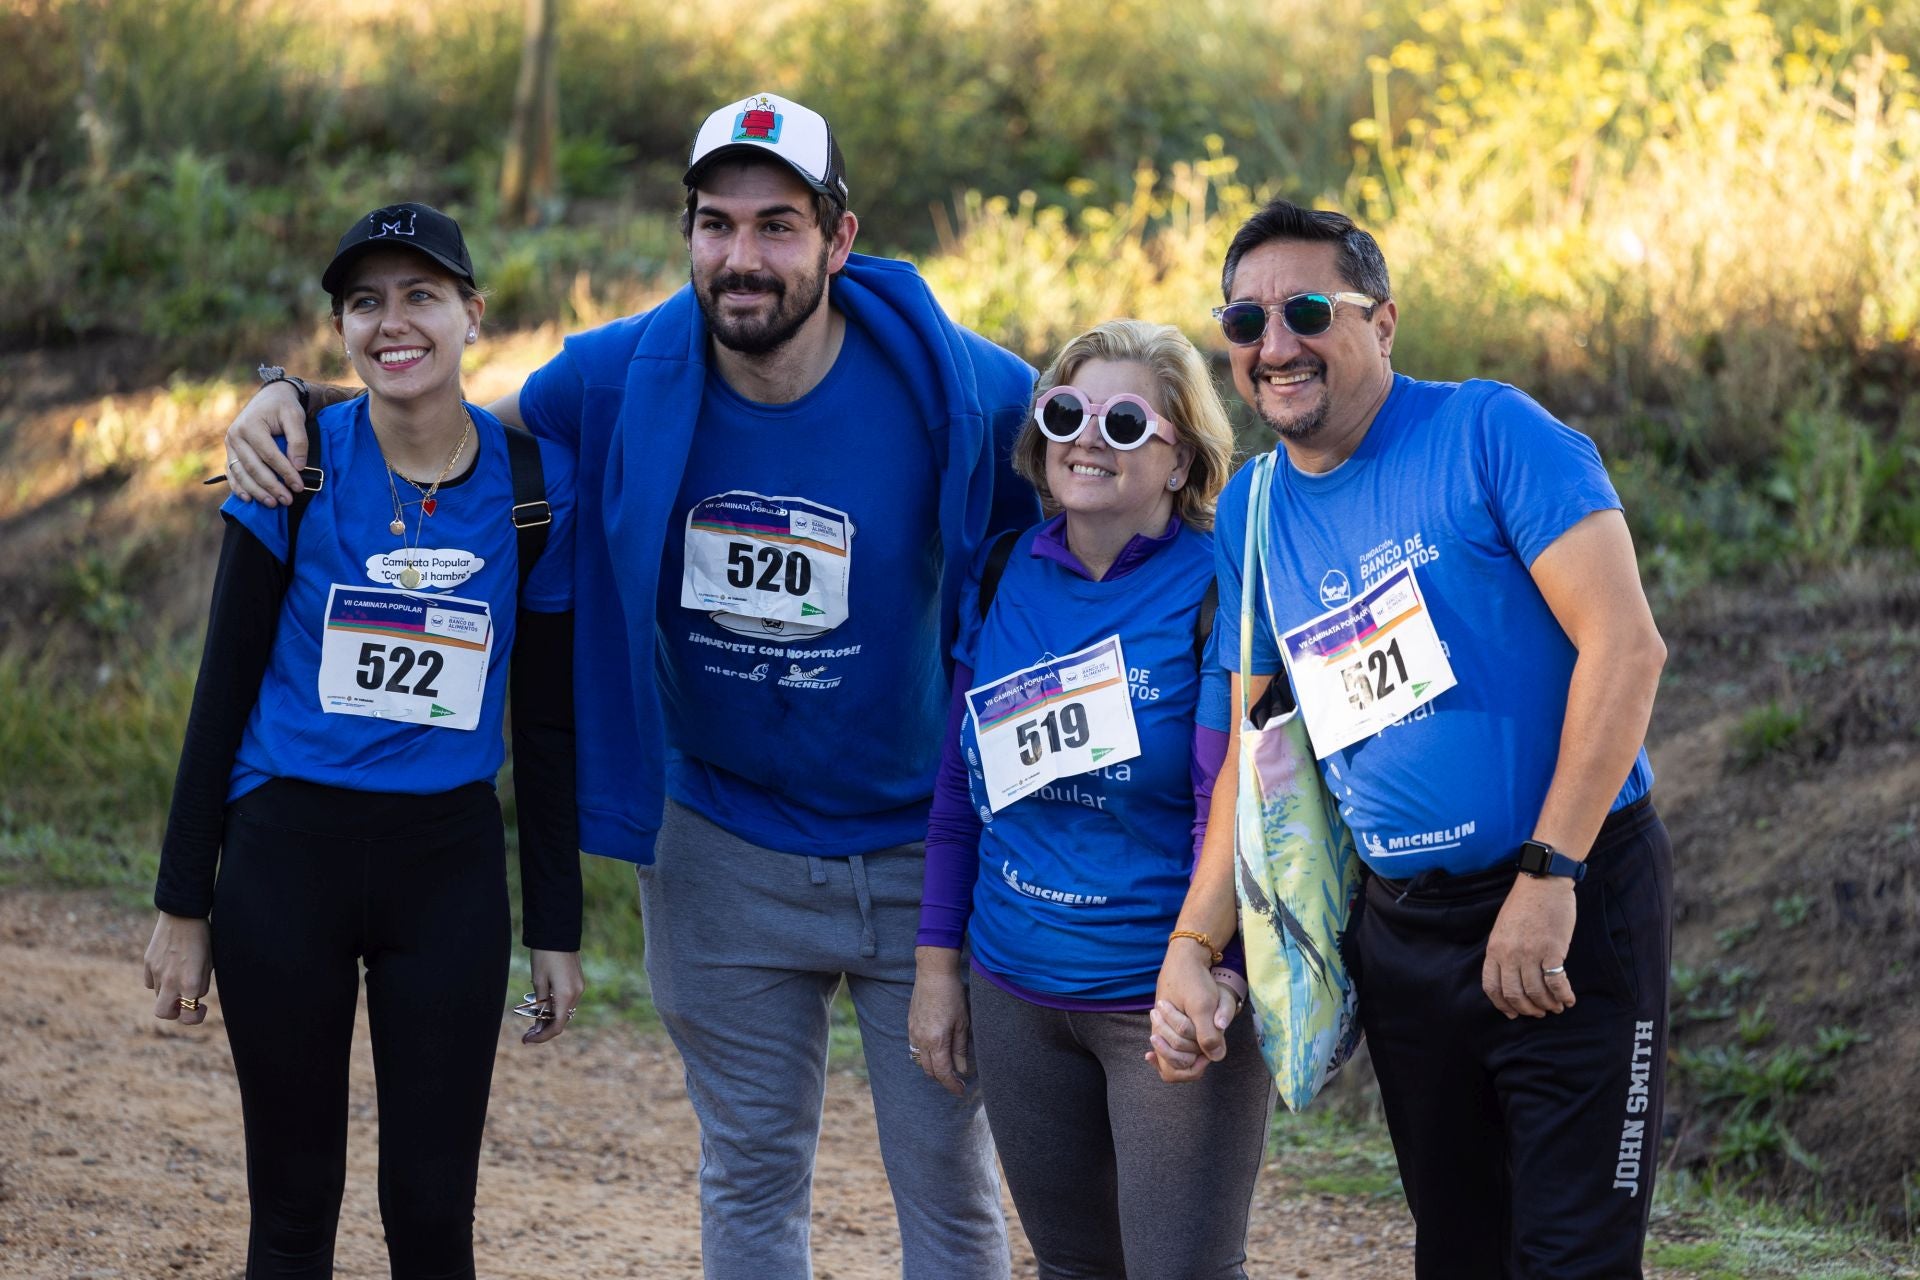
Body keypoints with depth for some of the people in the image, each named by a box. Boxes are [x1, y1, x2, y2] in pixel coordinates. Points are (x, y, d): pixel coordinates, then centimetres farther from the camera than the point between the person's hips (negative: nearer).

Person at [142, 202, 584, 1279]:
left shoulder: (536, 484, -1)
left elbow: (547, 719, 5)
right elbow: (225, 689, 0)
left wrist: (558, 927, 6)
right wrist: (184, 903, -1)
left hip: (450, 864, 1)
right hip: (286, 854, -1)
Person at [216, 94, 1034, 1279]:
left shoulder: (962, 391, -17)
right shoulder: (623, 378, -9)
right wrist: (286, 405, -7)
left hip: (919, 854, -2)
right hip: (721, 853, 3)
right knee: (751, 1182, 14)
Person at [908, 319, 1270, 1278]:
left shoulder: (1217, 593, -10)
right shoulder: (1002, 579, 6)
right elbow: (961, 784, 12)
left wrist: (1209, 969, -24)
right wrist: (937, 961, 10)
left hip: (1168, 999, -5)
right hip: (1017, 998, 5)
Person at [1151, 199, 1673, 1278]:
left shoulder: (1488, 433, -10)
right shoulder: (1252, 511, 8)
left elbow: (1625, 644, -17)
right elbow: (1254, 741, 13)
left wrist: (1548, 877, -19)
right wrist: (1192, 947, 3)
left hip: (1575, 905, -6)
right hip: (1401, 931, 6)